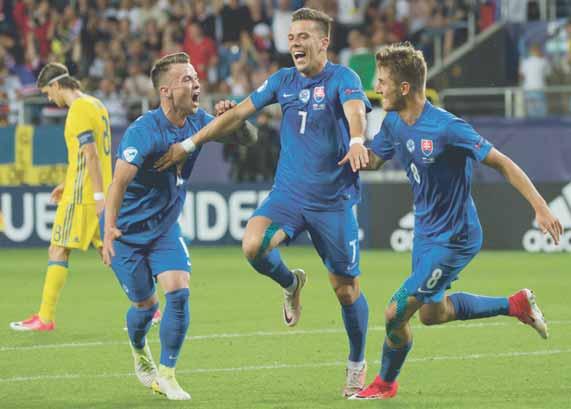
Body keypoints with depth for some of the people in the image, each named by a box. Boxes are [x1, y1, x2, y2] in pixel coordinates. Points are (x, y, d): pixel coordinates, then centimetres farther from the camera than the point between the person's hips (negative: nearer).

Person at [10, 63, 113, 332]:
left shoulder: (78, 111, -13)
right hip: (98, 192, 9)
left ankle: (45, 318, -5)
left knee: (57, 252, -5)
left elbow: (91, 155, -21)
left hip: (81, 197, -9)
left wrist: (99, 196, -24)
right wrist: (67, 184, 26)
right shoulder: (96, 106, 16)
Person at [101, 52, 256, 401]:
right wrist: (109, 229, -49)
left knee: (178, 293, -12)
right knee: (145, 304, 4)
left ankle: (167, 374, 1)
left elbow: (249, 138, 1)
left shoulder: (198, 122, -6)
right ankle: (139, 352, 38)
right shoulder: (144, 131, -26)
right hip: (127, 230, -5)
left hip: (166, 228, 5)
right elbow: (119, 181, -35)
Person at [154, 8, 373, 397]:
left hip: (334, 200, -3)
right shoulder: (284, 81, 8)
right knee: (254, 245, -25)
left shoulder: (342, 78, -8)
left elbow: (355, 110, -28)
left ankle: (357, 364, 25)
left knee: (346, 289, 2)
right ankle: (291, 284, 9)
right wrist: (190, 144, 11)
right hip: (288, 191, 4)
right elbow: (238, 113, 13)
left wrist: (357, 141, -51)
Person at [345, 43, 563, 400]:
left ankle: (385, 383, 20)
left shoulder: (446, 129, -28)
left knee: (396, 313, -7)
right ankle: (516, 305, 39)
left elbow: (502, 163, -22)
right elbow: (372, 159, 15)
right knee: (432, 313, 25)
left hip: (454, 239, -9)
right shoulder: (394, 124, -4)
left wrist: (541, 207, -25)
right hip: (426, 233, 9)